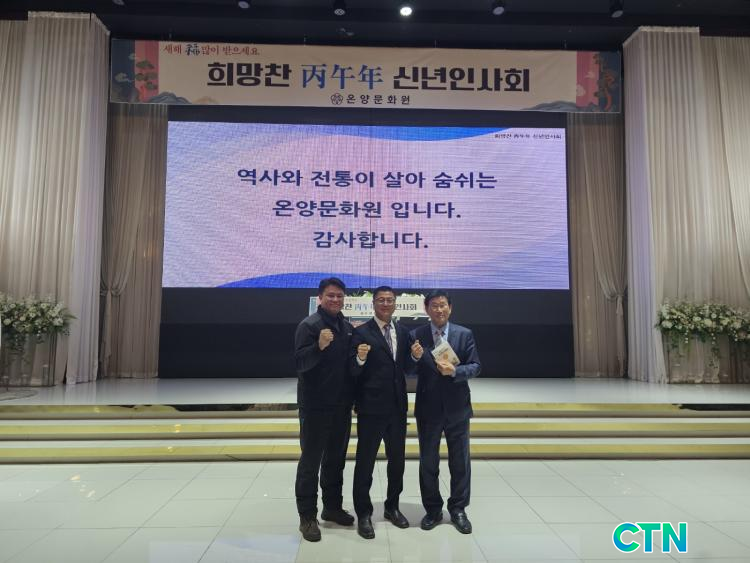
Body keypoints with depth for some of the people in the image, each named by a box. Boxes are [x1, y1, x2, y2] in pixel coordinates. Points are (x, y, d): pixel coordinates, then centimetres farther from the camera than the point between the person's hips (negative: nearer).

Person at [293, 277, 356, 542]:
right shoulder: (308, 325, -12)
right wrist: (319, 346, -34)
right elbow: (300, 363, -19)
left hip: (342, 405, 6)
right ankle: (307, 516, 16)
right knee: (311, 461, 4)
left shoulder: (348, 327, 8)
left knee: (336, 458, 17)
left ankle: (332, 506, 32)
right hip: (315, 406, -6)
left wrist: (355, 398, 5)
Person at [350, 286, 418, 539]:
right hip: (371, 407, -5)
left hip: (397, 406, 5)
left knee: (397, 459, 17)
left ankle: (392, 506, 35)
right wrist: (360, 358, -32)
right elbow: (353, 372, -12)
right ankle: (363, 514, 21)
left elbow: (407, 368, 10)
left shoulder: (403, 332, 7)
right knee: (365, 461, 6)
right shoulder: (361, 332, -9)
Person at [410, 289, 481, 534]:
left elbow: (476, 366, -3)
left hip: (457, 407, 1)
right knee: (428, 462, 11)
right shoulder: (416, 335, -2)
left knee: (460, 461, 10)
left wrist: (455, 371, -21)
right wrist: (415, 358, -24)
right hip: (428, 408, 0)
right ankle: (432, 509, 27)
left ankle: (458, 509, 27)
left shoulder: (465, 334, 0)